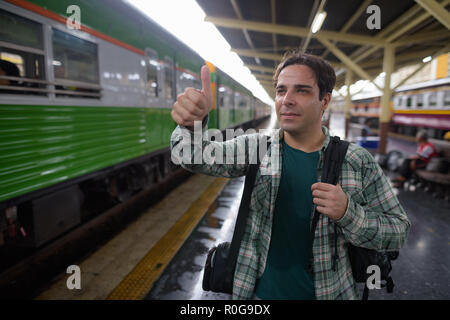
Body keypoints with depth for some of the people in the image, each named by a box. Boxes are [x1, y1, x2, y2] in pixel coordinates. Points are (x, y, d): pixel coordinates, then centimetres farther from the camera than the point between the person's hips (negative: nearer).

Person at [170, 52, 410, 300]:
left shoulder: (358, 162, -9)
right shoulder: (255, 148, -8)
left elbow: (398, 232, -4)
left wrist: (348, 213, -23)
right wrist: (193, 125, -43)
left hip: (331, 291, 0)